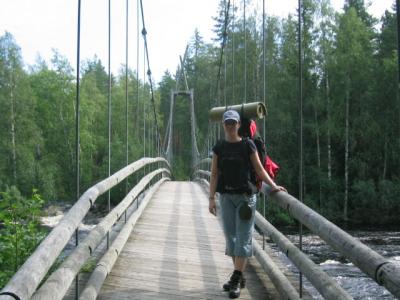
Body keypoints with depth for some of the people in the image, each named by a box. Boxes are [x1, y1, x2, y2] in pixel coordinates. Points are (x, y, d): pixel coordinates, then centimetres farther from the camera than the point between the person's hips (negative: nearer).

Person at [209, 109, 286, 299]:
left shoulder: (248, 145, -2)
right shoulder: (219, 147, 6)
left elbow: (259, 169, -1)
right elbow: (214, 174, 6)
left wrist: (273, 185, -14)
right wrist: (212, 198, 0)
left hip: (245, 196, -3)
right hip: (226, 196, 4)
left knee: (243, 237, -6)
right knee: (231, 236, 7)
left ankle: (236, 280, -6)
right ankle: (239, 277, 18)